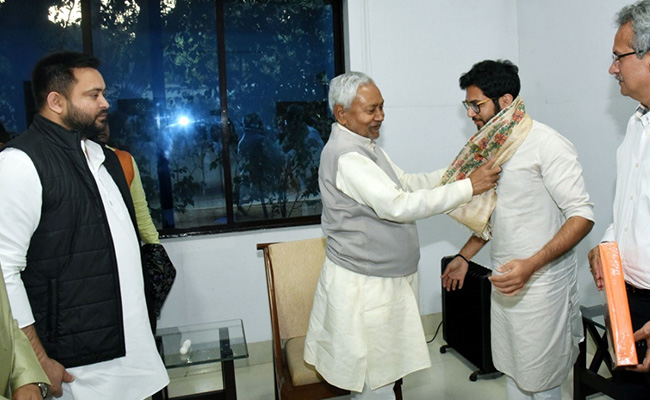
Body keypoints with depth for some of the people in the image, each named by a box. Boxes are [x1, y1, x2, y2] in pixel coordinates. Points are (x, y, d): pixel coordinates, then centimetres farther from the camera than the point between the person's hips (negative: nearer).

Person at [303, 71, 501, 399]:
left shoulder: (365, 146, 11)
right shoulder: (345, 155, -23)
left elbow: (407, 182, 14)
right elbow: (398, 206, -28)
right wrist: (468, 187, -23)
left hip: (387, 282, 10)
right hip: (363, 287, -10)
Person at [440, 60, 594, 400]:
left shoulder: (547, 145, -16)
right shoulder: (494, 146, 10)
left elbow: (582, 215, -19)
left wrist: (531, 264, -29)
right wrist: (464, 257, 18)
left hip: (540, 284, -7)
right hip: (504, 281, 8)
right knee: (512, 372, 19)